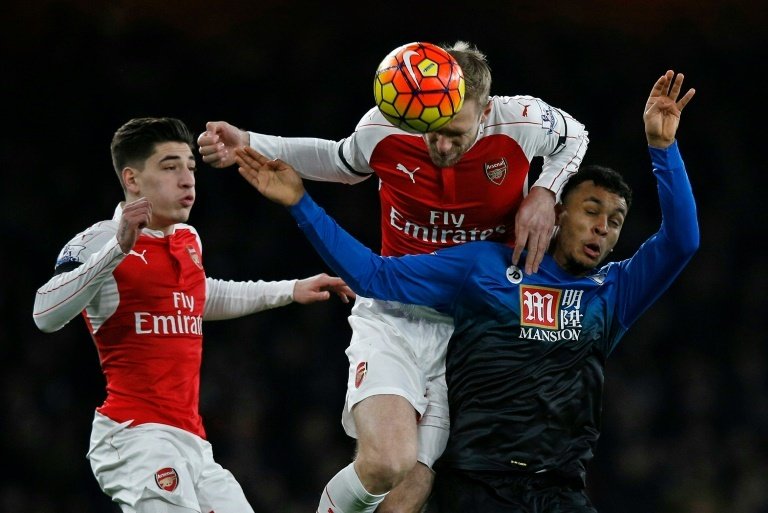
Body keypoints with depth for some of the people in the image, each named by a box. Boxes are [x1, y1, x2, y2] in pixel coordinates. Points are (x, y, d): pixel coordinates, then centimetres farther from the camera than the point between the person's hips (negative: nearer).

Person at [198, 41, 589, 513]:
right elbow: (341, 162, 15)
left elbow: (573, 136, 12)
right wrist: (250, 146, 3)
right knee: (385, 464, -27)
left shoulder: (522, 123, -13)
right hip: (394, 318, 0)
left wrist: (545, 193, -7)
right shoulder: (383, 129, -10)